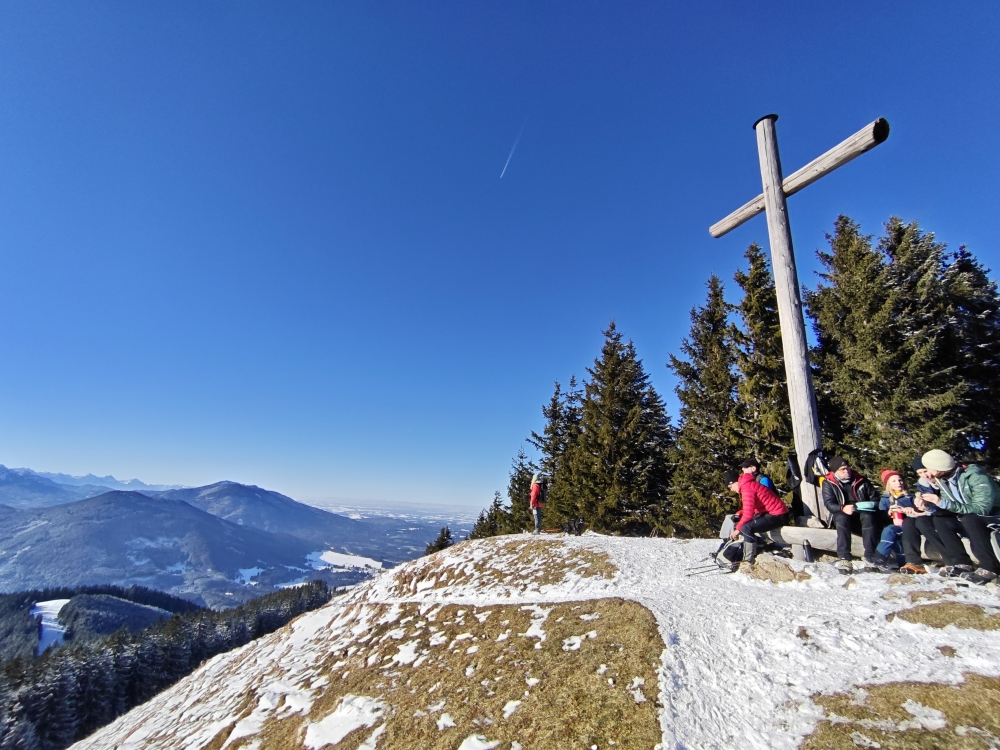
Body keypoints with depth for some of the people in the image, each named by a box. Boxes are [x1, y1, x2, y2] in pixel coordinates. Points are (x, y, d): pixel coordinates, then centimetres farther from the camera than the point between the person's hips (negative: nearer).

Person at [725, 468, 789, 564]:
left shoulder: (747, 488, -19)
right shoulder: (749, 484, 11)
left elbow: (748, 514, -24)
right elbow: (751, 508, 20)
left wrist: (737, 529, -13)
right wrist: (739, 514, 4)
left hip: (778, 516, -11)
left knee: (746, 527, -25)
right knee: (744, 522, 14)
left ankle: (748, 561, -20)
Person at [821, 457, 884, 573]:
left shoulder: (860, 480, 8)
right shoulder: (828, 484, 0)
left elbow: (876, 498, 13)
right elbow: (829, 504, -11)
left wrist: (872, 505, -12)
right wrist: (843, 508, -34)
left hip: (862, 512, 2)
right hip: (841, 514, -2)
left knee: (868, 516, -33)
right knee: (842, 518, -36)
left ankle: (870, 555, -32)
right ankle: (844, 557, -41)